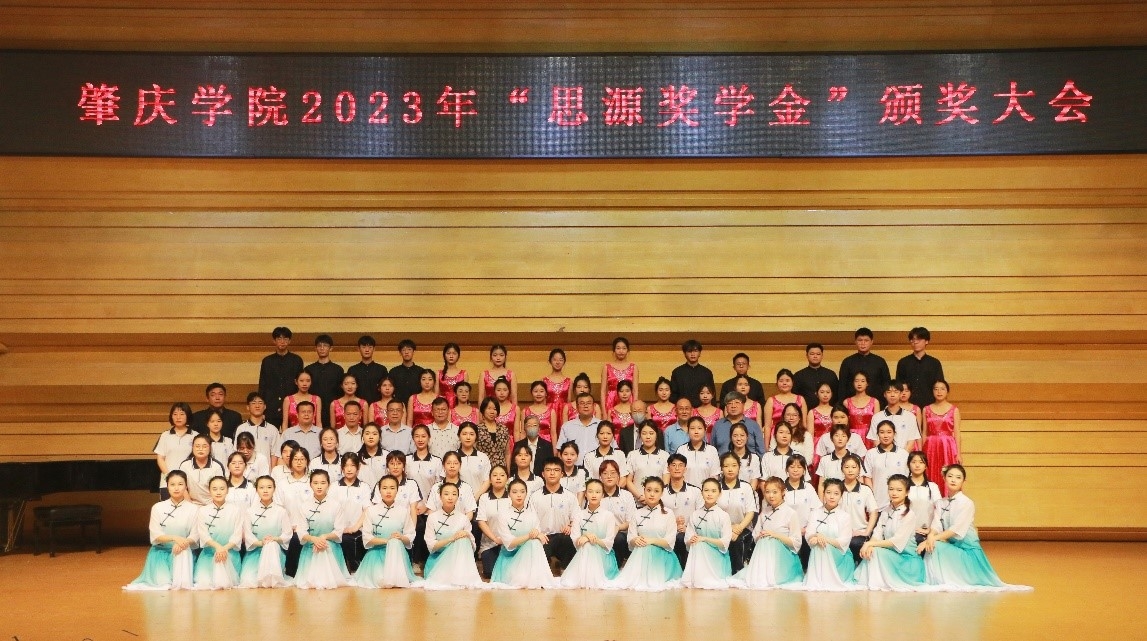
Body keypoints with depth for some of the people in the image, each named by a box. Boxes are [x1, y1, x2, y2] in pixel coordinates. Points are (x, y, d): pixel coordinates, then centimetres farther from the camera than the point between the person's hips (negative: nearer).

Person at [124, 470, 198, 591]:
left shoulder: (193, 509, -2)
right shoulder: (158, 508, -1)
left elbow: (194, 537, -6)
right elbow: (155, 536, -8)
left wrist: (184, 542, -30)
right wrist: (174, 538, -27)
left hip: (184, 554, 1)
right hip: (161, 551, -1)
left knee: (184, 549, -36)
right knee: (162, 582, -27)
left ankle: (181, 584, -25)